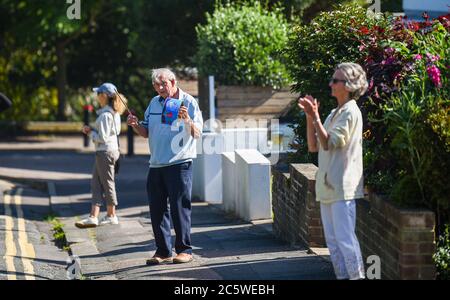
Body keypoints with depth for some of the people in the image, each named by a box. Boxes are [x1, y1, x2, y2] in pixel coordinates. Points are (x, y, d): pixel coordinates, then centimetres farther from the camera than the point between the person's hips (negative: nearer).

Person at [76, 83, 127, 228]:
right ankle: (93, 217, 5)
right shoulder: (114, 113, 11)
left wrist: (91, 132, -4)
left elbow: (102, 137, -20)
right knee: (96, 184, 8)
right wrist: (92, 129, 7)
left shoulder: (105, 115, -19)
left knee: (107, 183, 3)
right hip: (112, 149, 10)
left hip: (105, 152, -10)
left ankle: (111, 215, 15)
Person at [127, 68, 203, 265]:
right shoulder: (154, 103, 15)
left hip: (179, 164, -6)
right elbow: (146, 132, 18)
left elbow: (197, 134, -11)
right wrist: (135, 125, -1)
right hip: (156, 165, 6)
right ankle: (163, 251, 13)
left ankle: (184, 250, 3)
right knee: (157, 209, 7)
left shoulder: (188, 102, -3)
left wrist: (188, 120, -29)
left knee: (180, 208, -5)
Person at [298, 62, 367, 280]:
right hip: (328, 186, 10)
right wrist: (310, 117, 6)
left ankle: (357, 276, -9)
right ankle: (343, 276, 16)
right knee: (333, 239, 11)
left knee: (345, 237, -12)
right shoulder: (334, 114, 18)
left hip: (342, 187, -10)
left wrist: (315, 117, -20)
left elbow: (328, 143, -18)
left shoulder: (350, 112, -10)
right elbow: (314, 146, 15)